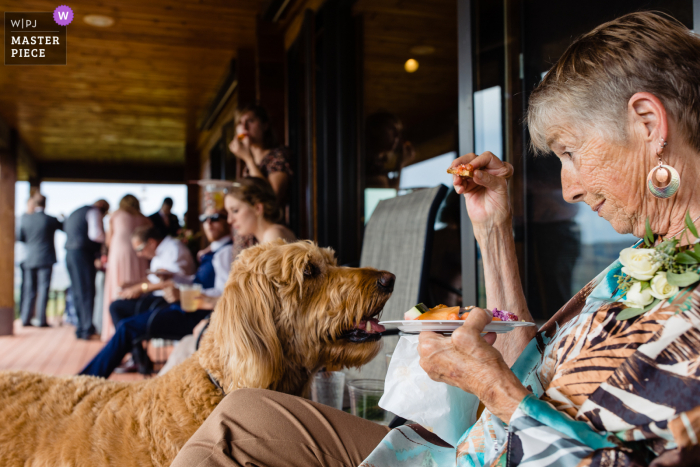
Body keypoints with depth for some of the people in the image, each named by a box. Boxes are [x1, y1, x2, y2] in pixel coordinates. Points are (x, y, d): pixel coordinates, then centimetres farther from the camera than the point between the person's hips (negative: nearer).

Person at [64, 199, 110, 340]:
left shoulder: (74, 214, 26)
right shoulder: (94, 212, -1)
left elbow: (67, 232, 23)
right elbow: (95, 234, -16)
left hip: (69, 253, 8)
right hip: (84, 254, -8)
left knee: (77, 292, 10)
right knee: (87, 293, -6)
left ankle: (80, 329, 11)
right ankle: (87, 330, -7)